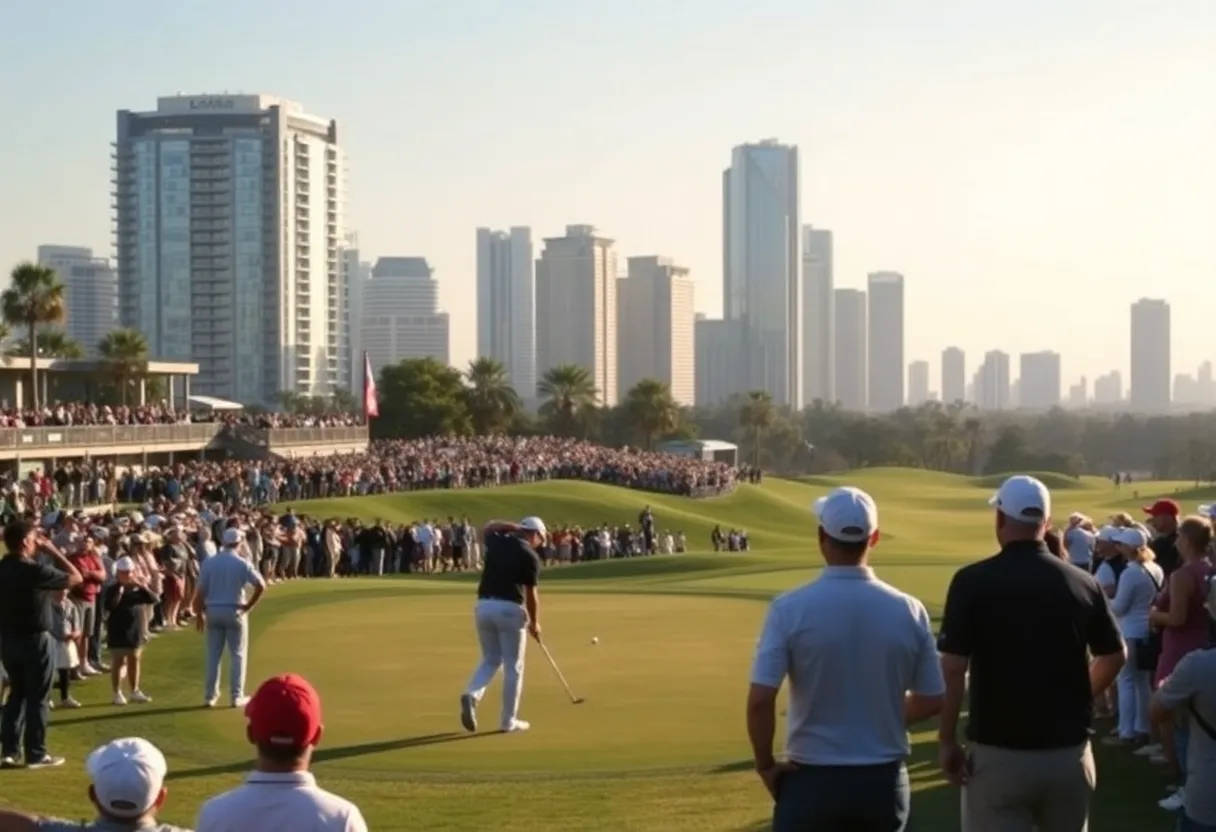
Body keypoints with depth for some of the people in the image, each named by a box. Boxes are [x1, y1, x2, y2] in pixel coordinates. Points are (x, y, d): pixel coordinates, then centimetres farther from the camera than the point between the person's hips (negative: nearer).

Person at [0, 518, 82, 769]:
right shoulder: (34, 570, -19)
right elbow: (76, 578, -10)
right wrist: (53, 551, -6)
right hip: (35, 640, -7)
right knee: (38, 698, 2)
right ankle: (36, 754, 6)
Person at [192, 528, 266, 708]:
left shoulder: (209, 563, -2)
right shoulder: (242, 563, -8)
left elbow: (200, 591, -2)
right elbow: (261, 585, -15)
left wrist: (199, 615, 6)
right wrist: (249, 605, -4)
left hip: (213, 611, 2)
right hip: (235, 611, -2)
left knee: (213, 655, 10)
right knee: (237, 655, 7)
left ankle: (210, 696, 13)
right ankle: (236, 696, 7)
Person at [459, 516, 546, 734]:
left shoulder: (497, 542, 11)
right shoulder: (530, 556, -2)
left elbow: (488, 528, 36)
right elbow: (531, 594, -1)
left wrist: (515, 526, 27)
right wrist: (534, 622, 12)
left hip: (484, 606, 5)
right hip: (510, 608, -5)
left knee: (491, 660, 18)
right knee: (513, 666, 7)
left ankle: (472, 695, -9)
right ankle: (509, 721, 9)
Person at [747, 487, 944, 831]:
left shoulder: (791, 608, -12)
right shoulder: (909, 611, -4)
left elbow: (760, 700, -17)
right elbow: (931, 700, 5)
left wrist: (765, 764, -1)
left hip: (813, 779, -2)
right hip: (883, 781, 3)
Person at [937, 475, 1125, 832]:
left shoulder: (973, 581, -10)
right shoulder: (1082, 583, 1)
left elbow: (953, 667, -14)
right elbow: (1114, 656, 12)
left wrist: (947, 740, -5)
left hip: (998, 753, -3)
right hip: (1069, 751, 4)